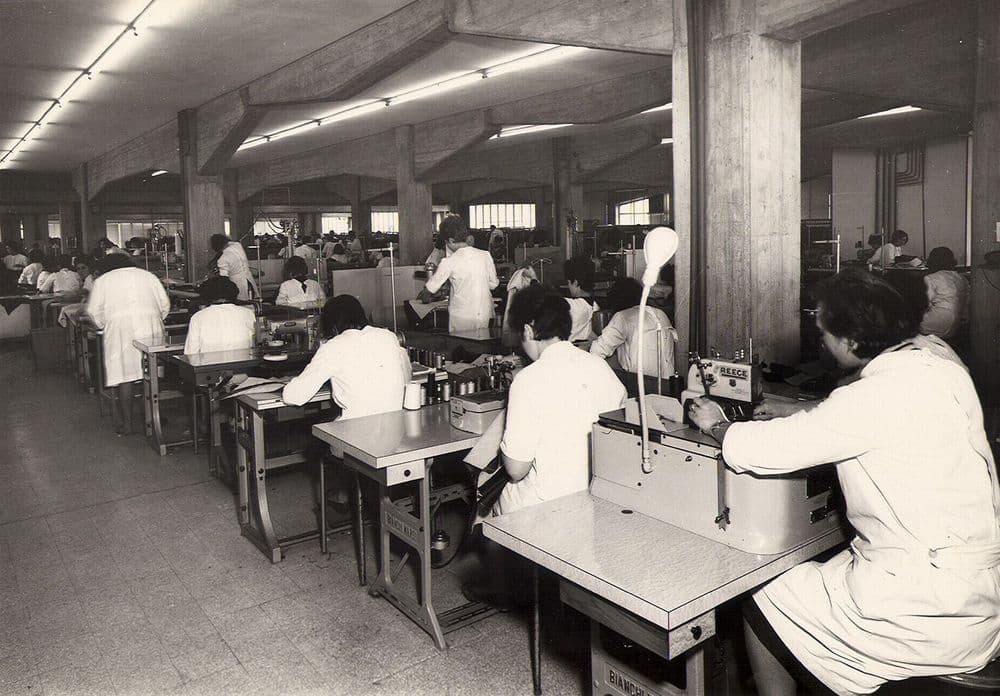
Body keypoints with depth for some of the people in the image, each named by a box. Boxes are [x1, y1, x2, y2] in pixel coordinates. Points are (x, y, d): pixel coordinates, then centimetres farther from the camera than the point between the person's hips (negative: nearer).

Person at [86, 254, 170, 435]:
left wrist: (102, 325, 24)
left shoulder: (102, 281, 12)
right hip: (151, 329, 2)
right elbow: (165, 304, 13)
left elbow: (94, 312, 7)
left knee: (124, 375, 0)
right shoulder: (148, 276, 18)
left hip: (121, 331, -2)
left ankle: (127, 423, 3)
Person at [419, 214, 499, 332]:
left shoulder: (449, 262, -14)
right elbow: (493, 284, 8)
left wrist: (425, 297, 16)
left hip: (461, 318, -4)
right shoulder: (485, 255, -3)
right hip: (484, 314, 4)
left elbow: (430, 288, -5)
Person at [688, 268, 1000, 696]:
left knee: (761, 610, 7)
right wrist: (797, 416, 19)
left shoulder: (877, 396, -25)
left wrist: (716, 425, -3)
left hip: (928, 617, -9)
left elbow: (755, 451, -22)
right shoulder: (942, 370, 2)